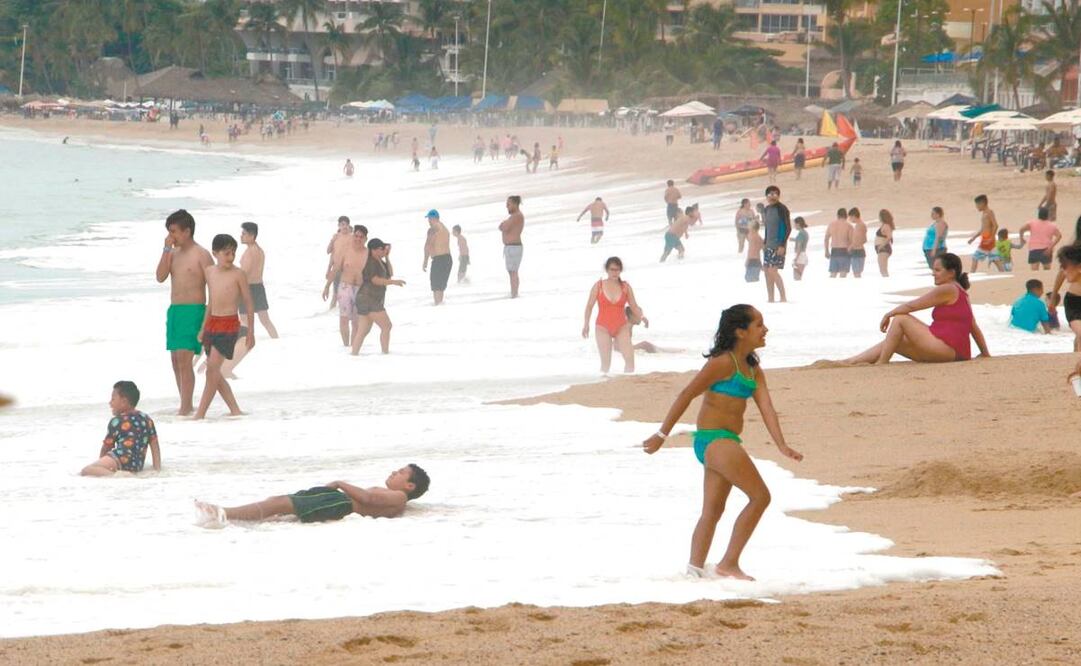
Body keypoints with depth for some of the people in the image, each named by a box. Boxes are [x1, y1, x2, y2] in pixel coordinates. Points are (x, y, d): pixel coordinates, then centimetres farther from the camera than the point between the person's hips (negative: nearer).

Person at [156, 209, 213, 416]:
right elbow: (160, 277, 2)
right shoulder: (173, 254, 14)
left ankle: (186, 407, -14)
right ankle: (185, 405, 19)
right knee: (176, 360, 10)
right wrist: (166, 250, -3)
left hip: (193, 311, -8)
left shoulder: (201, 255, -7)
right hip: (174, 310, 8)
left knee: (184, 359, -14)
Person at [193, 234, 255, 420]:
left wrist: (250, 332, -3)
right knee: (214, 372, 7)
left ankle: (200, 413, -12)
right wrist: (204, 328, 21)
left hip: (229, 324, -7)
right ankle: (234, 409, 16)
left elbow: (249, 303, -2)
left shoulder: (238, 274, -8)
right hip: (212, 323, 7)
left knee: (213, 368, -13)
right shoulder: (210, 272, 8)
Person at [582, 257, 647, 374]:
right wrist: (586, 324, -2)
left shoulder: (626, 287, 2)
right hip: (603, 327, -1)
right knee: (605, 362, -5)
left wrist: (641, 316, -16)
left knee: (630, 359, -13)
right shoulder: (598, 286, -2)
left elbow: (634, 306, 4)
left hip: (621, 327, 1)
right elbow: (589, 306, 4)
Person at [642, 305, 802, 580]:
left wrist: (782, 446, -8)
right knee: (760, 496, -10)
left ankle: (695, 567, 17)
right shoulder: (723, 362, -13)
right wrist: (662, 434, -12)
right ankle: (729, 563, -7)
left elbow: (767, 408, 6)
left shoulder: (753, 370, 14)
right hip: (714, 440, -10)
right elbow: (687, 395, -12)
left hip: (726, 443, 10)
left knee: (713, 511, 13)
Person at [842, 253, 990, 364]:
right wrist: (985, 354, 24)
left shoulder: (947, 290, -9)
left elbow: (911, 306, -7)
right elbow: (975, 328, 22)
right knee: (888, 344, 11)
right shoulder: (960, 292, 22)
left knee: (900, 318, -7)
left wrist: (888, 314, 7)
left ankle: (881, 364, -6)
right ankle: (848, 363, 11)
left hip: (946, 348, -10)